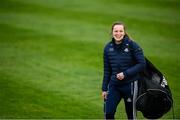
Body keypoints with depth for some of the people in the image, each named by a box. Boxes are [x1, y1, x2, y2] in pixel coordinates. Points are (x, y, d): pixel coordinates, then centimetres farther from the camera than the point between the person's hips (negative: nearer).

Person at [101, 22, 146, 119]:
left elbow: (142, 64, -10)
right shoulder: (108, 47, 4)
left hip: (130, 84, -3)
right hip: (114, 85, 3)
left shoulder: (132, 45, -9)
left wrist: (125, 74, -17)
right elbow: (107, 70, 10)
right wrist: (104, 88, 8)